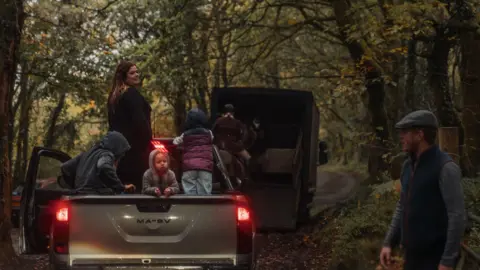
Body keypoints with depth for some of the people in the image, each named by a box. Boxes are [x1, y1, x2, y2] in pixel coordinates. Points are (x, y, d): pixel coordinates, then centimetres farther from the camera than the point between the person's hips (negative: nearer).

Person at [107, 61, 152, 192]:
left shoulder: (114, 95, 18)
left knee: (122, 184, 10)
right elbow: (139, 121, -18)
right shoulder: (132, 93, -11)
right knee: (137, 183, -11)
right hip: (134, 144, -9)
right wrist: (147, 141, -10)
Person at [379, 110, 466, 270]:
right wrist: (389, 243, 11)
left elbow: (457, 216, -17)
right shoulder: (408, 165, 9)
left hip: (435, 257, -7)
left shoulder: (445, 167, -15)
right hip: (412, 254, 7)